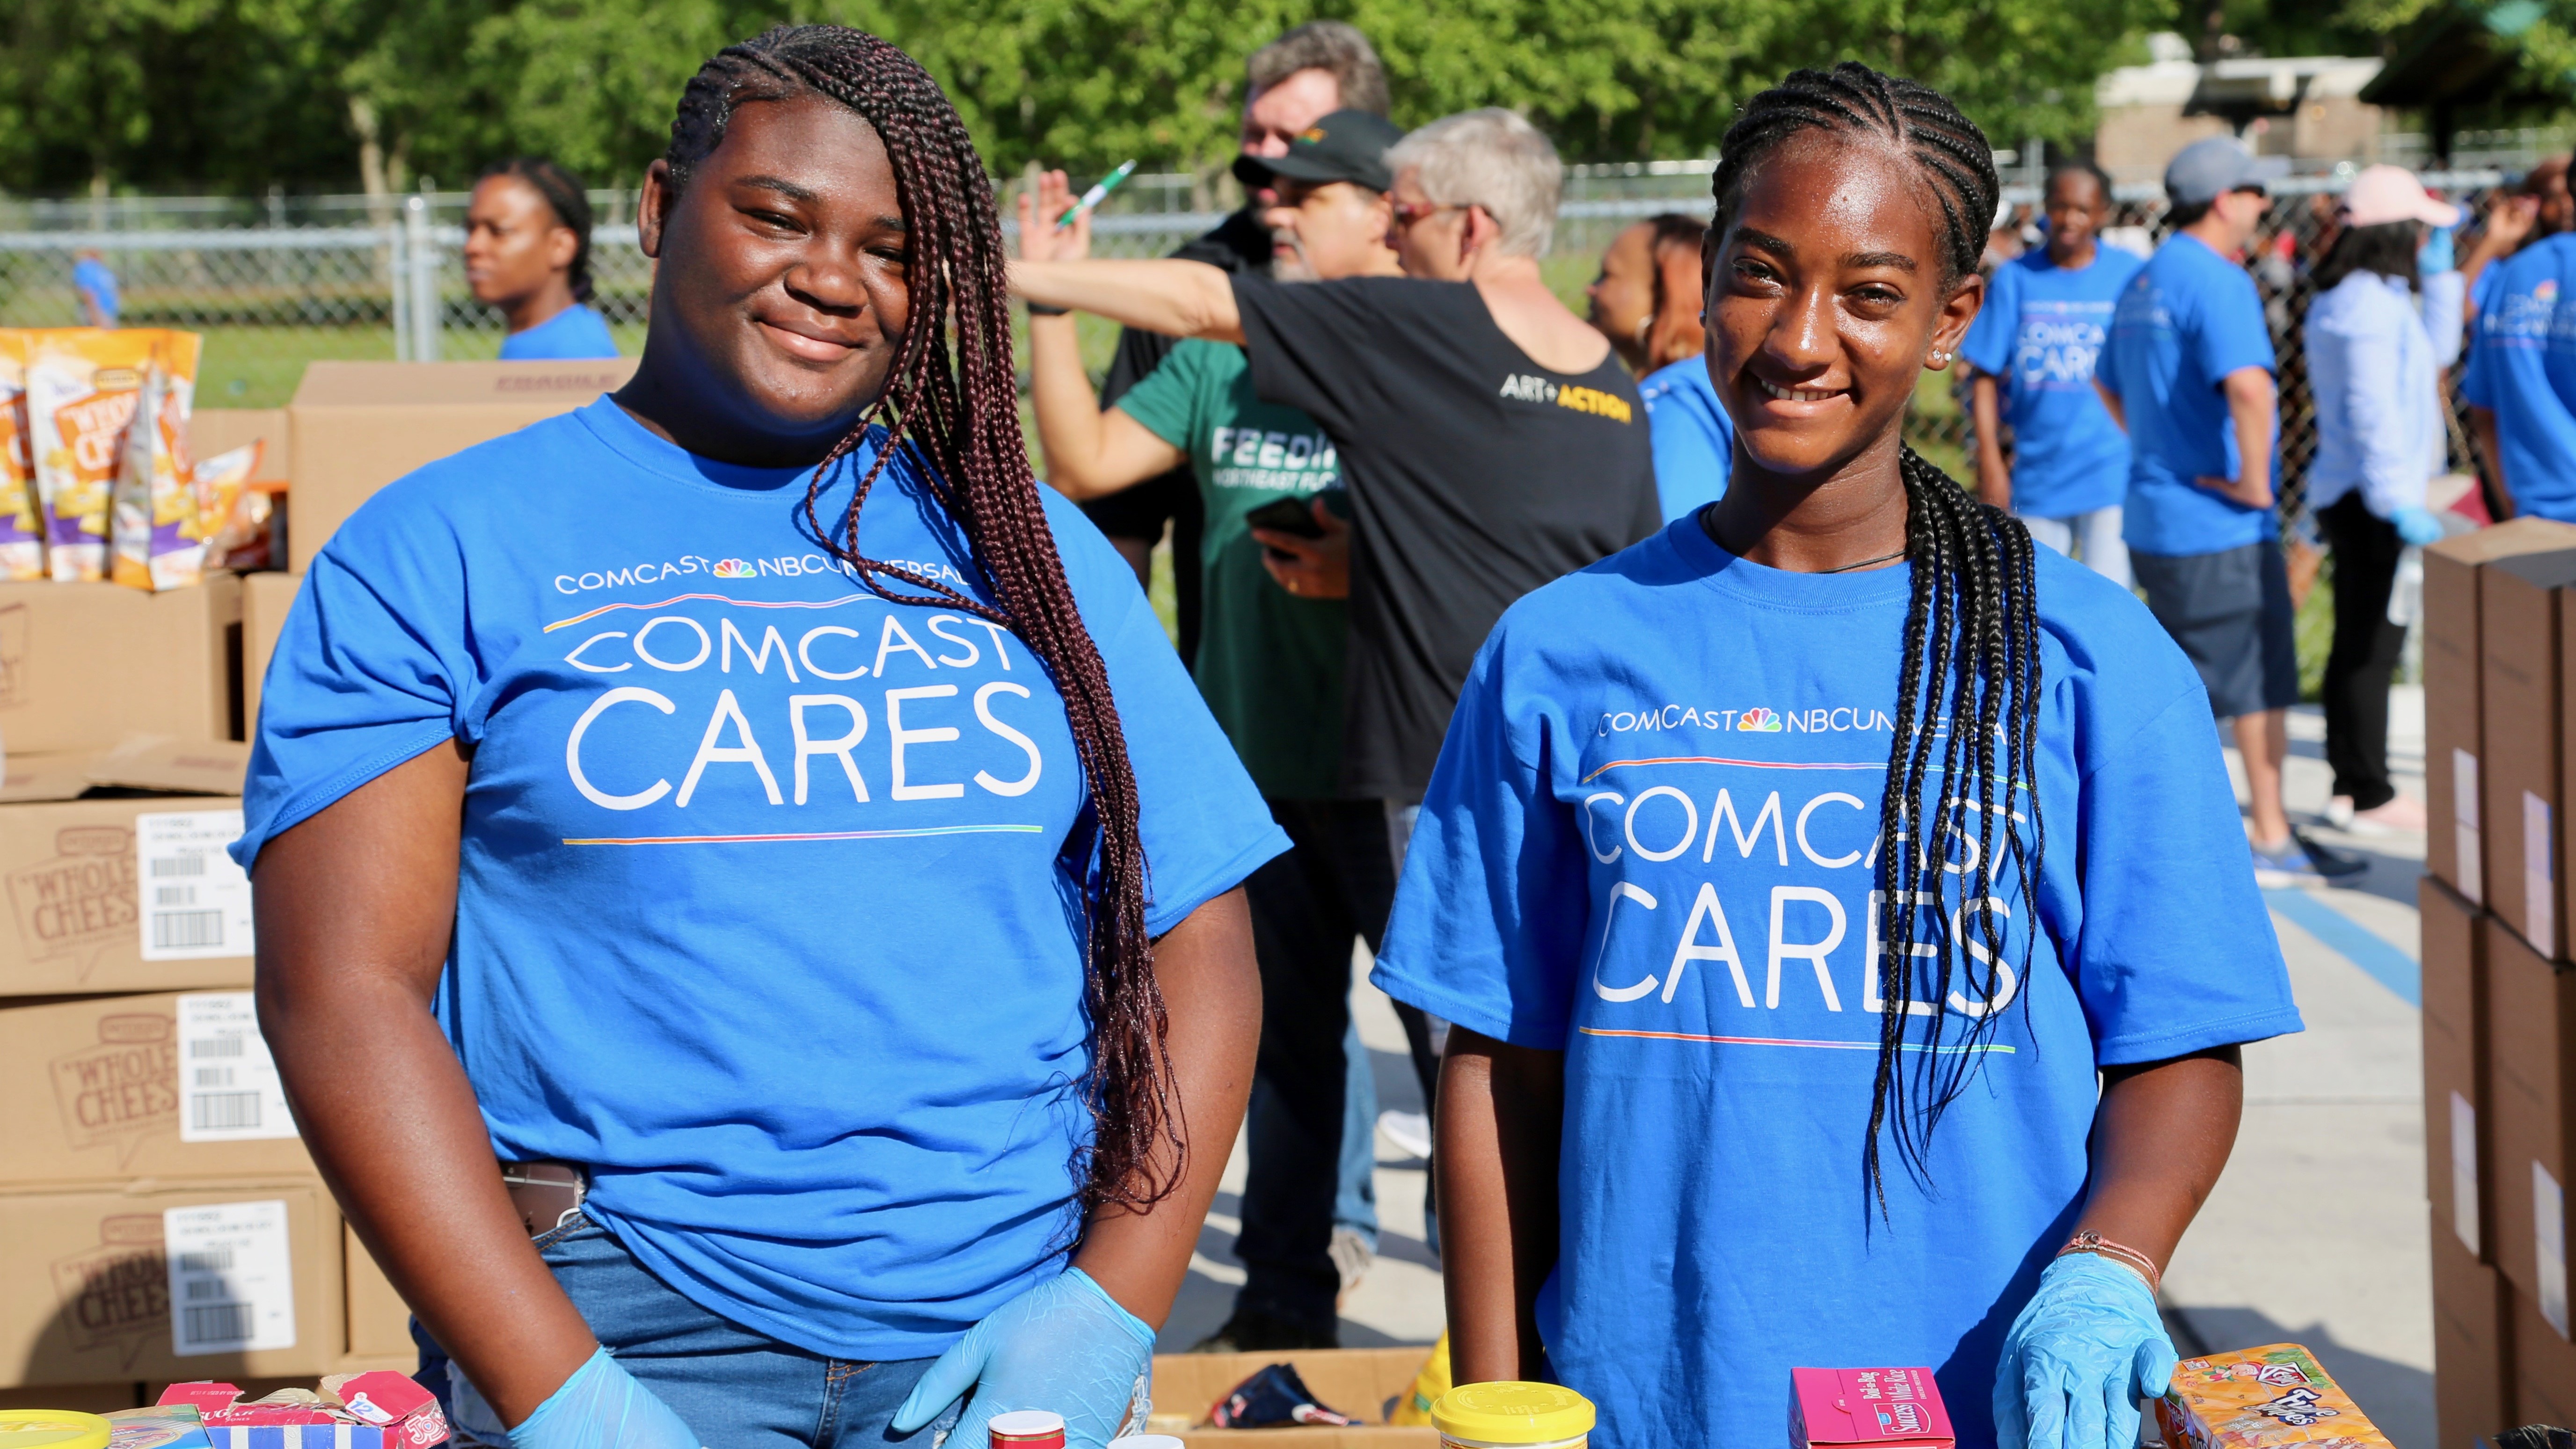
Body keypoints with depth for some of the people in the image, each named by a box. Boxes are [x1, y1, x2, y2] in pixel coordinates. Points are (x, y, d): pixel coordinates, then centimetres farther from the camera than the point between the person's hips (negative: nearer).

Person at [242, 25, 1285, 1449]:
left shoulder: (1026, 550, 10)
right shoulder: (438, 556, 1)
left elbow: (1196, 934, 8)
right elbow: (342, 985, -7)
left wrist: (1116, 1306, -5)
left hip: (1007, 1333, 3)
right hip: (629, 1323, -3)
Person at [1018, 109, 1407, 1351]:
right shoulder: (1223, 358, 11)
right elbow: (1085, 461, 7)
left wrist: (1365, 568, -25)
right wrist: (1047, 301, 1)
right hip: (1256, 758, 6)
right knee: (1287, 1029, 15)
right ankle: (1289, 1295, 26)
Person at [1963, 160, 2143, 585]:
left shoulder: (2129, 275, 2)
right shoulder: (2015, 278, 3)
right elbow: (1986, 376, 2)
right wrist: (1990, 462, -4)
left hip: (2110, 474, -2)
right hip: (2037, 476, 2)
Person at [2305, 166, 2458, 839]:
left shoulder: (2341, 299, 14)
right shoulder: (2371, 304, -17)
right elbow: (2372, 411, -23)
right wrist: (2399, 501, -24)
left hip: (2346, 495, 10)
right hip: (2371, 502, -10)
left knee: (2358, 646, 14)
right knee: (2372, 649, -5)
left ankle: (2351, 783, 21)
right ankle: (2370, 796, 0)